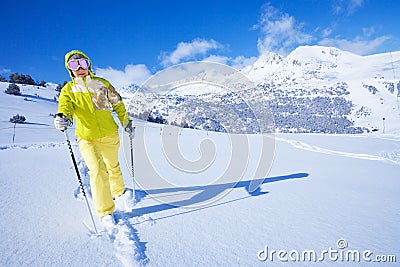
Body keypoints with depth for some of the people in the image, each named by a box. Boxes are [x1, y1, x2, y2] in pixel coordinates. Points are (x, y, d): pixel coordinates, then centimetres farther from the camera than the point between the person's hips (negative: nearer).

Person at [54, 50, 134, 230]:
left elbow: (118, 103, 14)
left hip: (109, 134, 1)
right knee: (97, 171, -16)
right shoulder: (68, 90, 5)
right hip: (86, 138, -1)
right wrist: (63, 117, -36)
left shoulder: (102, 83, 6)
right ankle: (105, 212, 0)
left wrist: (126, 121, 18)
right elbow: (65, 106, -13)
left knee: (113, 166, 16)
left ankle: (119, 192, 45)